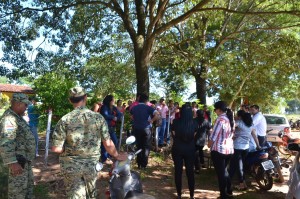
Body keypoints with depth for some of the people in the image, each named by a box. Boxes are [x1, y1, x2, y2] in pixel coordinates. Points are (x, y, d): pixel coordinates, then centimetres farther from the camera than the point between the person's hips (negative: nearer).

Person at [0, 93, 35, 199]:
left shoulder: (17, 117, 12)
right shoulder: (9, 119, -21)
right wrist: (12, 163, -35)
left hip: (25, 160, 10)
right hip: (18, 161, -10)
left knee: (28, 185, 22)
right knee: (18, 190, 1)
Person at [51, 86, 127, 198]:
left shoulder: (65, 120, -12)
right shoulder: (98, 117, -8)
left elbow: (56, 148, -13)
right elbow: (108, 144, -5)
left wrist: (69, 150, 7)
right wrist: (117, 156, 12)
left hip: (71, 165, -1)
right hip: (91, 164, 2)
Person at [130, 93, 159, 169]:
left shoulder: (134, 108, 6)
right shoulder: (148, 107, -9)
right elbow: (157, 114, -21)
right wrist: (151, 121, -10)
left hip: (136, 129, 4)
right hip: (146, 129, -4)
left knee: (139, 146, 15)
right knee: (146, 147, 6)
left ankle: (139, 164, 19)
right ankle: (144, 164, 6)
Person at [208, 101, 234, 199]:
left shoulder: (220, 120, -19)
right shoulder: (230, 119, 5)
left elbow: (213, 136, -16)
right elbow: (231, 134, 11)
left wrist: (209, 146, -1)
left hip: (219, 150, -8)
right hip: (229, 149, 8)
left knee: (221, 173, 5)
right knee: (225, 170, 24)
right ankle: (229, 191, 37)